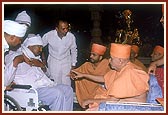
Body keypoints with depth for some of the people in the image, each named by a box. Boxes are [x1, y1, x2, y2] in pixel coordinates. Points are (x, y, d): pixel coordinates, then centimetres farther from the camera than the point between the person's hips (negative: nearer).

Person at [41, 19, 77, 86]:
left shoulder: (71, 37, -14)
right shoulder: (49, 35, -18)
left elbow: (74, 51, 4)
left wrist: (73, 64, 8)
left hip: (66, 63, 1)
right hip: (53, 63, 0)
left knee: (66, 85, 0)